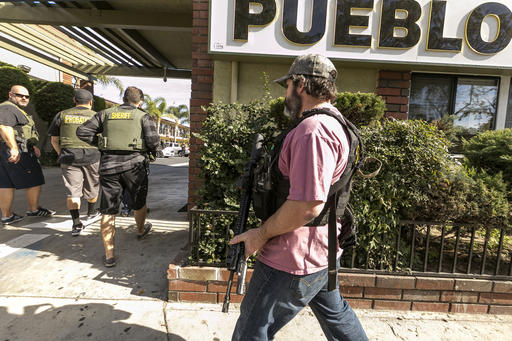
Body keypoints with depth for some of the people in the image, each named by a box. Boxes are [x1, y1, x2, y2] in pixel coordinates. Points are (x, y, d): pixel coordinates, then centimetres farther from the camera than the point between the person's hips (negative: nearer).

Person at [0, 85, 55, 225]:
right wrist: (14, 148, -32)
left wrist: (33, 146, 23)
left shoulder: (17, 110, 22)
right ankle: (34, 210, 11)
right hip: (18, 152, -11)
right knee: (35, 181, -1)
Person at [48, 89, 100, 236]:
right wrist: (102, 157, 11)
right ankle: (91, 212, 37)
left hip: (69, 156, 1)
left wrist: (61, 154, 22)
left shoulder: (62, 115, 8)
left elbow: (54, 139, 11)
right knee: (91, 187, 18)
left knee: (73, 191, 2)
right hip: (91, 156, -1)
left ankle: (76, 223, -5)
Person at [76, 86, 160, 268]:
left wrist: (100, 142, 19)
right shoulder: (143, 117, 3)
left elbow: (82, 132, 7)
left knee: (108, 212, 7)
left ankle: (109, 255, 8)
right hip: (134, 164, -2)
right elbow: (154, 141, -10)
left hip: (109, 165, 2)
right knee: (139, 203, 22)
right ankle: (141, 230, 46)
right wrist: (152, 151, 11)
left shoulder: (106, 113, 11)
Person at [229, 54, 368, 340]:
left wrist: (261, 234, -17)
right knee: (334, 312, 30)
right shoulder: (334, 123, 10)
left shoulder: (314, 130, -25)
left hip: (293, 258, -10)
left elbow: (308, 205, -30)